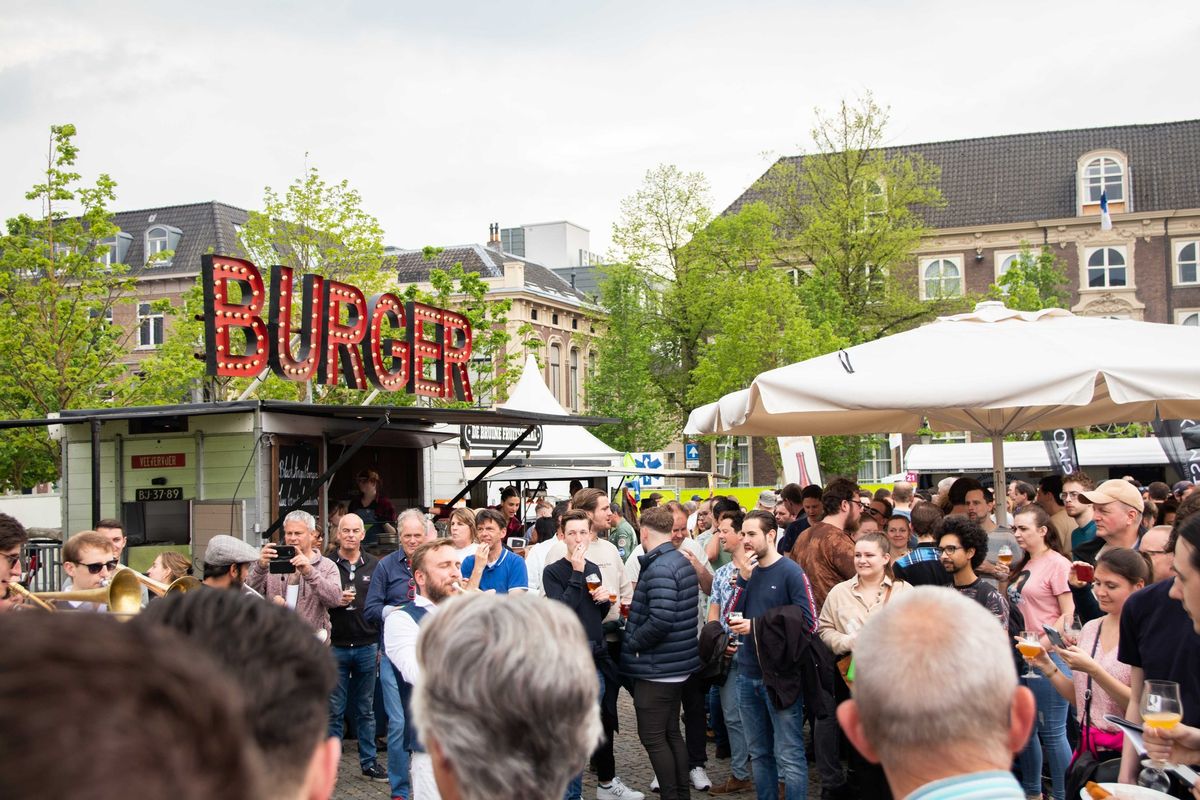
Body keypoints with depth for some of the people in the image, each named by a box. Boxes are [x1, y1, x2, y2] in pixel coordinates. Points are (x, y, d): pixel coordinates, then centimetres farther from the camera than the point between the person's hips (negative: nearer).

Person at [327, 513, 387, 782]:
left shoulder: (374, 565, 7)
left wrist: (383, 644, 5)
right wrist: (334, 601, -17)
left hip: (367, 647, 2)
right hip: (335, 647, -2)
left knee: (366, 710, 11)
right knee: (334, 711, 3)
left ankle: (369, 762, 19)